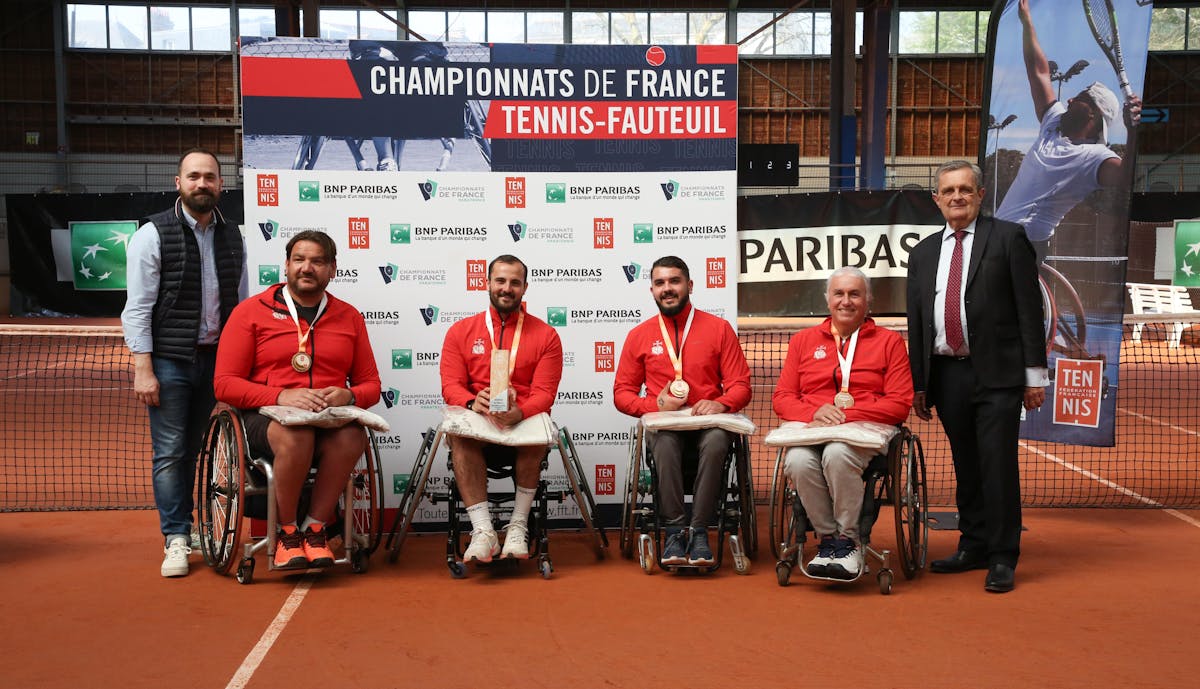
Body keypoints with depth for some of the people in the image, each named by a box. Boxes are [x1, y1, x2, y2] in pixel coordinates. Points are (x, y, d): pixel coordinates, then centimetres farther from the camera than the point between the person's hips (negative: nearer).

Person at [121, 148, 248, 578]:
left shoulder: (232, 236, 10)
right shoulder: (153, 234, -5)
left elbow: (242, 302, 14)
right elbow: (138, 308, -7)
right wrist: (143, 369, -13)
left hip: (217, 360, 4)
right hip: (170, 361, -4)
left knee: (197, 449, 11)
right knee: (170, 452, -2)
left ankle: (185, 526, 23)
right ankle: (176, 539, 6)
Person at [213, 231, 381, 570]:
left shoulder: (349, 317, 14)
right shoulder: (251, 311, 6)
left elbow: (371, 384, 16)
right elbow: (225, 384, 0)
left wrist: (348, 396, -9)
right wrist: (282, 396, -16)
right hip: (265, 417, -2)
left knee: (352, 437, -34)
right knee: (295, 435, -37)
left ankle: (314, 528, -14)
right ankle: (286, 532, -13)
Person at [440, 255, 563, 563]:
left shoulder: (545, 335, 7)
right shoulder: (460, 332, 11)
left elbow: (544, 393, -2)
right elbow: (451, 385, 2)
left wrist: (518, 413, -26)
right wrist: (473, 404, -23)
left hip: (523, 425, 0)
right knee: (459, 432, -35)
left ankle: (518, 525, -25)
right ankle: (483, 531, -37)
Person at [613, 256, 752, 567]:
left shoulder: (718, 328, 9)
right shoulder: (639, 335, 13)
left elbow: (740, 385, 7)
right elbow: (622, 392, 12)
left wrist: (720, 403, -16)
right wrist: (655, 404, -8)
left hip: (707, 424, 0)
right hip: (662, 424, 1)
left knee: (716, 441, -35)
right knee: (665, 442, -35)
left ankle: (699, 531, -29)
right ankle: (674, 531, -29)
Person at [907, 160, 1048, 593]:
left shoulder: (1008, 238, 1)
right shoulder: (923, 253, 14)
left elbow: (1029, 309, -2)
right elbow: (916, 323, 14)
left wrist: (1034, 374, -7)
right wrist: (918, 384, 11)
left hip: (996, 374, -4)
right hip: (946, 374, 4)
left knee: (998, 464, -4)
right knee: (965, 466, 12)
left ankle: (1003, 559, 4)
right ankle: (973, 547, 23)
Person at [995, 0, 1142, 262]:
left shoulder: (1095, 157, -10)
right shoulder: (1053, 124, 12)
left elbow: (1127, 175, -33)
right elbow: (1038, 70, 19)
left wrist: (1133, 131, -48)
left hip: (1026, 246, -8)